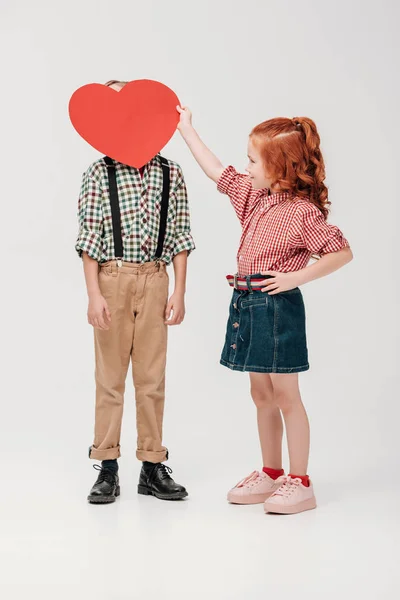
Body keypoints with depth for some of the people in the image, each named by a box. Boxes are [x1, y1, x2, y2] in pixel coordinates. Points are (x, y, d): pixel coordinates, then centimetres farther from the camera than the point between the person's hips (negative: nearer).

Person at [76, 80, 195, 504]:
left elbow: (179, 237, 6)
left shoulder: (170, 174, 6)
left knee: (152, 378, 7)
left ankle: (153, 467, 16)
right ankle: (107, 468, 13)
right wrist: (94, 294, -8)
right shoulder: (99, 173, 0)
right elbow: (89, 238, -2)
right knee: (110, 376, 4)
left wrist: (179, 292, 1)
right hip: (112, 278, -2)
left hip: (155, 280, 2)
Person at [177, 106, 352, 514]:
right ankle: (271, 474, 27)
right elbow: (217, 172, 19)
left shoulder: (302, 212, -16)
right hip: (248, 304, 8)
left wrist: (295, 278, -21)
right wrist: (186, 129, 22)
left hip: (277, 307, -8)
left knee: (285, 395, -1)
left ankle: (300, 482, 9)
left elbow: (341, 252, -17)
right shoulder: (254, 198, 9)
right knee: (261, 394, 15)